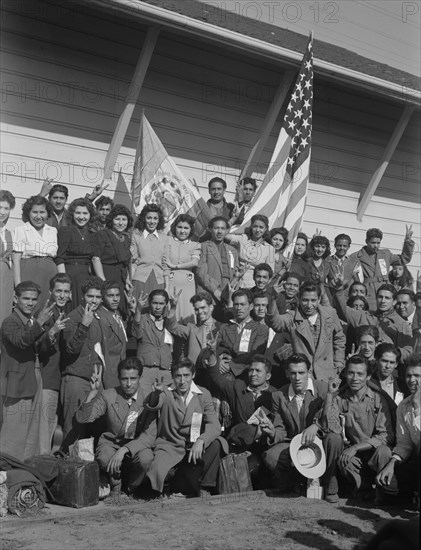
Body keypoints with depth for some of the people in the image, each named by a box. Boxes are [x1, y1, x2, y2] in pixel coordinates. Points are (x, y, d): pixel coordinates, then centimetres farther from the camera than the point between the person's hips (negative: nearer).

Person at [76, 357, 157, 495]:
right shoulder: (108, 396, -6)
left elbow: (149, 435, -17)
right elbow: (82, 418, -12)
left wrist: (123, 450, -29)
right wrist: (94, 391, -25)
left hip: (136, 445, 0)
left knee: (145, 459, -33)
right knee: (104, 458, -33)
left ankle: (132, 489, 0)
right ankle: (115, 486, 1)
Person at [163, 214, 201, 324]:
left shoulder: (195, 245, 12)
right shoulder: (169, 241, 7)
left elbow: (195, 262, -5)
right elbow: (165, 265, 0)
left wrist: (174, 266, -5)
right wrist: (167, 286, -7)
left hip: (187, 284, 1)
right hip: (171, 282, -1)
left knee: (186, 314, -2)